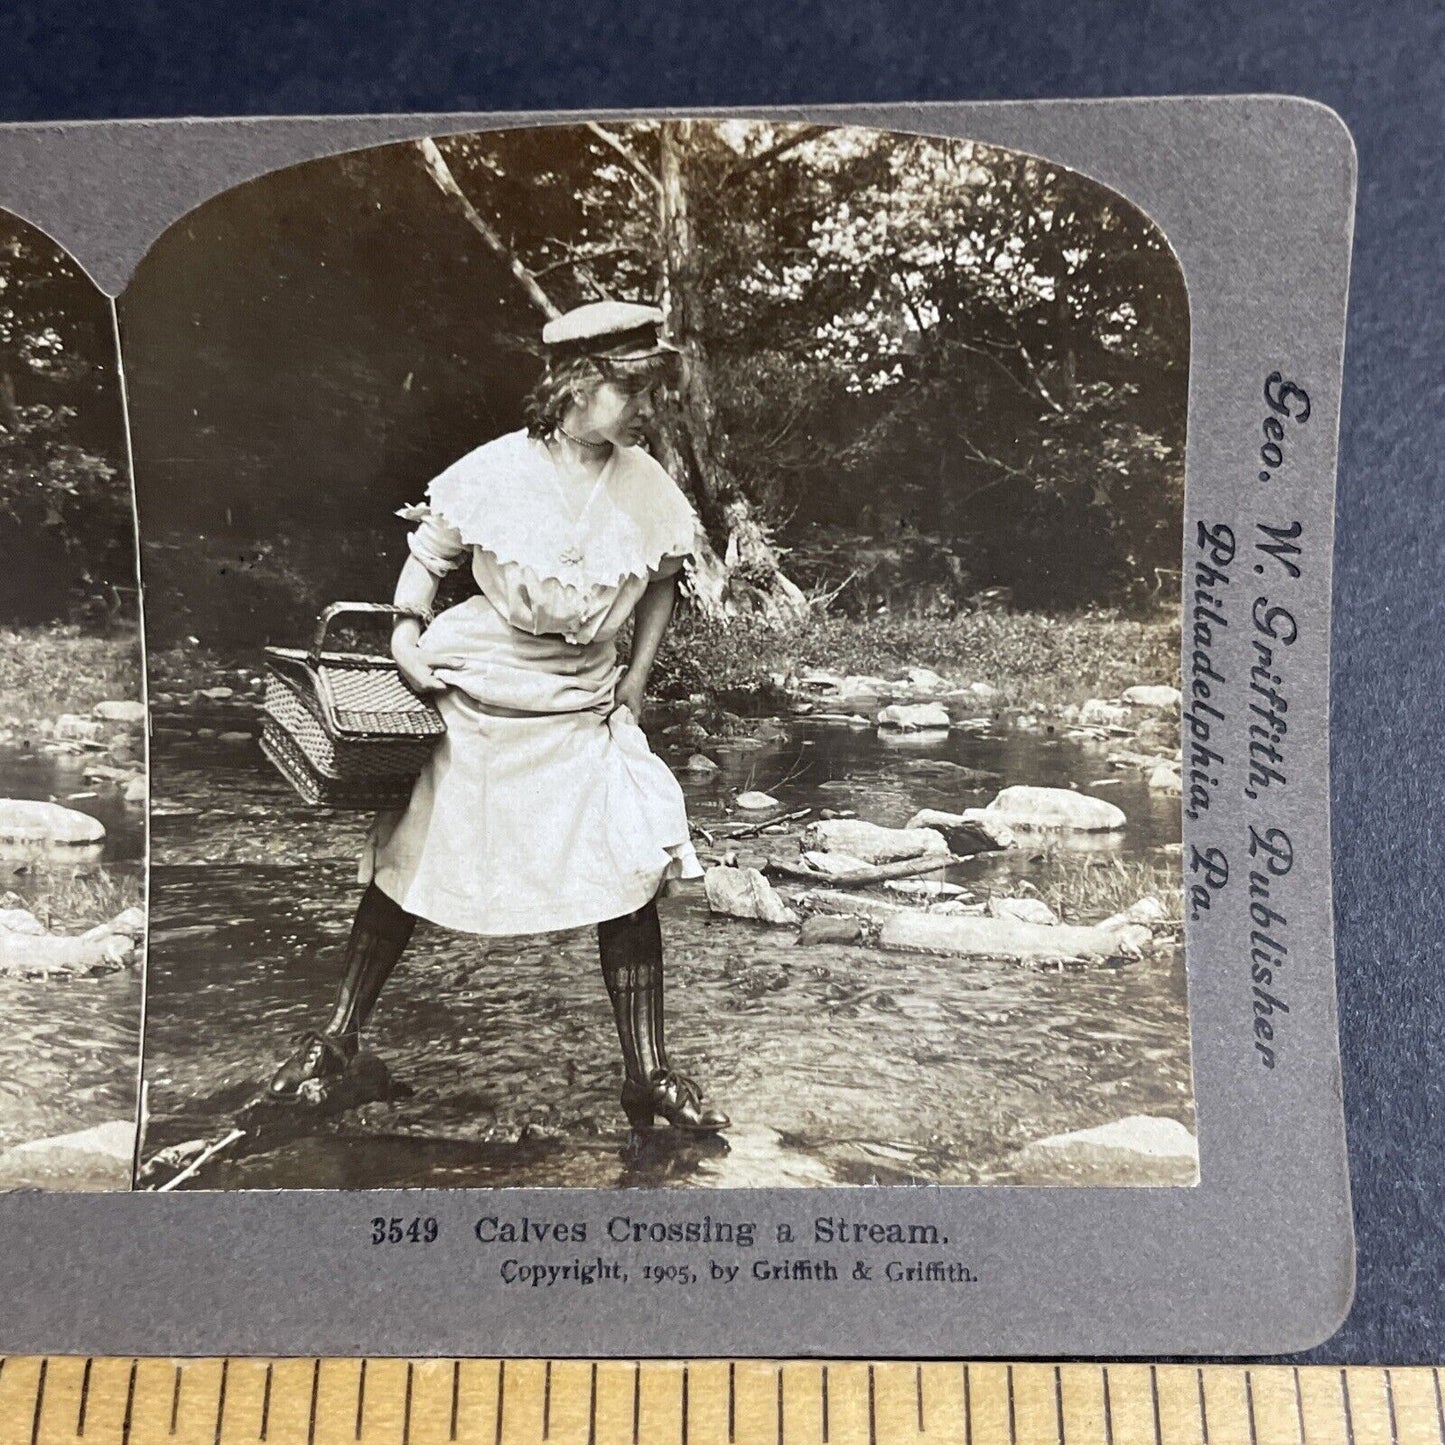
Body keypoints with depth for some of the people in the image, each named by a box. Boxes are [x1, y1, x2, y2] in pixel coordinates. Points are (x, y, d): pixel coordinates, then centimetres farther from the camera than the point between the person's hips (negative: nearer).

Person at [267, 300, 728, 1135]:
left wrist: (637, 680, 6)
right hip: (471, 707, -2)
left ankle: (649, 1077, 9)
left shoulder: (648, 487, -3)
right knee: (405, 871, 9)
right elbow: (431, 553, 4)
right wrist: (408, 628, -10)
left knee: (633, 878, -8)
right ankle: (338, 1039, 31)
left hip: (585, 714, 2)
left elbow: (663, 583, 12)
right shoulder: (494, 472, -11)